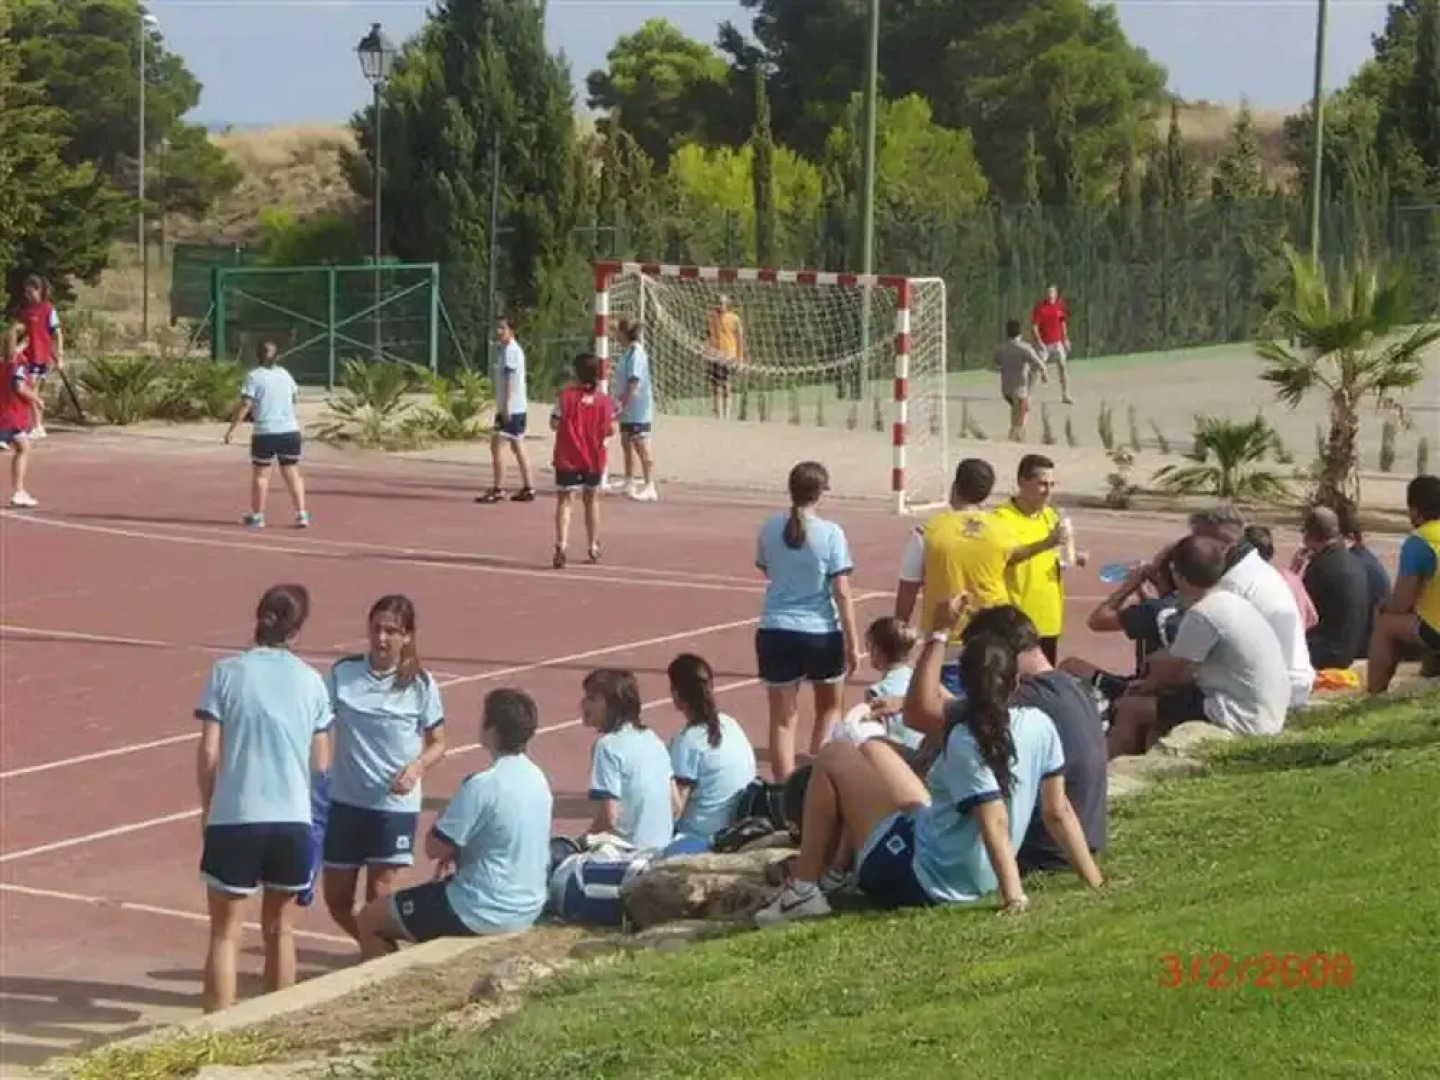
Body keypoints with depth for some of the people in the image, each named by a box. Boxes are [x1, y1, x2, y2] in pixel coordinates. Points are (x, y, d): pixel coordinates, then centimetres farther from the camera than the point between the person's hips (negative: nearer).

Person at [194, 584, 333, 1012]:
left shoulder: (227, 673, -3)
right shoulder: (311, 681, 4)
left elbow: (209, 755, -5)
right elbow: (320, 764, 7)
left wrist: (207, 807, 10)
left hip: (234, 819, -2)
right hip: (293, 820, 2)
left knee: (226, 932, 6)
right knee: (280, 929, 17)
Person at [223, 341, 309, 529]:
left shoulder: (253, 375, -5)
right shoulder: (284, 374, 9)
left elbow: (245, 404, -12)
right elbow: (296, 396, 25)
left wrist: (232, 428, -8)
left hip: (265, 433, -4)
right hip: (290, 432, 4)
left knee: (260, 475, 8)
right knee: (292, 473, 9)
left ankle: (257, 516, 14)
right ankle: (302, 515, 4)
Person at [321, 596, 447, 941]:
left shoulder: (420, 684, -5)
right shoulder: (343, 673, -3)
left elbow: (437, 743, 3)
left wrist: (417, 767, -17)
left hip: (395, 806, -2)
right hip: (346, 801, 2)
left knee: (379, 901, -6)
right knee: (336, 900, 10)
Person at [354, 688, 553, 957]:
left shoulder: (482, 785, -24)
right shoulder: (537, 779, 3)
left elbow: (434, 847, -16)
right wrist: (458, 854, 6)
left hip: (484, 913, -8)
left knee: (369, 920, 8)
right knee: (428, 895, 35)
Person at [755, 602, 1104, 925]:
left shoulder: (966, 742, -26)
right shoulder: (1040, 727, -8)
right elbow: (1059, 812, -5)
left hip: (918, 877, -8)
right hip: (977, 879, 8)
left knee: (833, 758, 4)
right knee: (871, 749, 21)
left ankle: (803, 890, 6)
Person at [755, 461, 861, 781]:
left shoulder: (770, 529, -2)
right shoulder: (831, 534, -11)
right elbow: (842, 593, -11)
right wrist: (853, 644, -6)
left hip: (776, 631, 2)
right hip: (821, 633, -2)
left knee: (783, 718, 6)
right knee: (829, 707, 22)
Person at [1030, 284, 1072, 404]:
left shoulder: (1060, 305, 2)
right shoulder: (1039, 307, -11)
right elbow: (1034, 326, -11)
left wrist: (1066, 339, 12)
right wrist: (1039, 341, -20)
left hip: (1057, 342, 4)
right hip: (1044, 343, -4)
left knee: (1063, 366, 0)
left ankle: (1065, 395, 7)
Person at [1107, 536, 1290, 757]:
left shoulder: (1202, 614, -17)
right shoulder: (1232, 602, 10)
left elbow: (1168, 672, -6)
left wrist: (1145, 686, 14)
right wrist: (1151, 684, 17)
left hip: (1241, 718, -9)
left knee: (1130, 709, -1)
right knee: (1159, 699, 25)